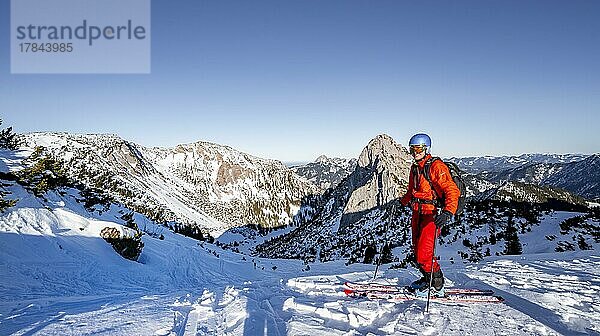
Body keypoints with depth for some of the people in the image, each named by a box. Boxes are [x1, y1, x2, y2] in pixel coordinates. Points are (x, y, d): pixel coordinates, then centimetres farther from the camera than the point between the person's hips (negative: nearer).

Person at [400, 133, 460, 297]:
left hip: (432, 214, -8)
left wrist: (448, 212, -33)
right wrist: (402, 202, 32)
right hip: (417, 213, 8)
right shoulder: (415, 167, 13)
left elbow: (452, 191, -21)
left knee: (424, 253, -12)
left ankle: (436, 286, 6)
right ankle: (427, 279, 30)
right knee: (417, 251, 12)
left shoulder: (437, 166, -13)